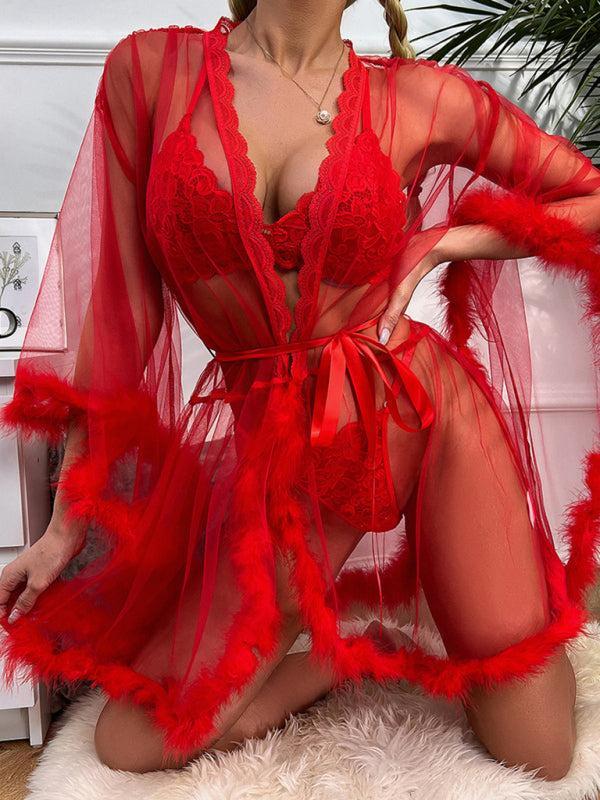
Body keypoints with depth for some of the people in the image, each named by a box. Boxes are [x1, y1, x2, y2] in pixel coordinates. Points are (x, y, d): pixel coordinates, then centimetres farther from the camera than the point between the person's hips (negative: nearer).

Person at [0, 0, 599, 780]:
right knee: (131, 745, 1)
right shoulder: (148, 68, 0)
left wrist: (446, 242, -6)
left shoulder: (421, 97, -2)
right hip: (278, 455, 1)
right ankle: (348, 654, 22)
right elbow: (122, 305, 0)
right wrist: (68, 523, 2)